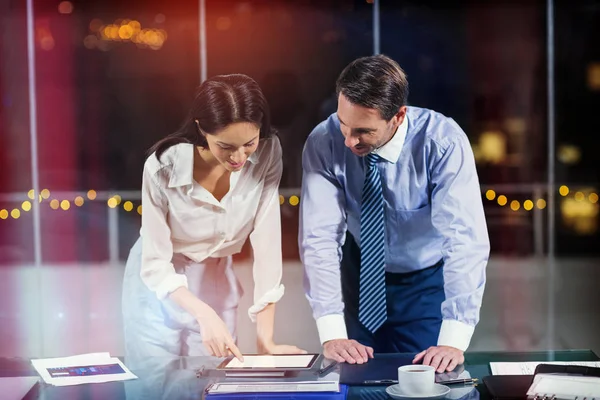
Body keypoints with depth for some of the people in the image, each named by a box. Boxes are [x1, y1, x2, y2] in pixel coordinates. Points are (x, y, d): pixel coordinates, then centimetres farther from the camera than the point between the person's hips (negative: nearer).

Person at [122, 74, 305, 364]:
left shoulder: (267, 154, -21)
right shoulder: (163, 167, -27)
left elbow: (267, 242, -19)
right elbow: (155, 266, -21)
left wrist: (265, 339, -20)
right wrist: (203, 313, -37)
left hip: (217, 283, 3)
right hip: (160, 284, -2)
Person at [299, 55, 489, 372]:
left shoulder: (443, 143, -30)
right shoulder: (324, 143, -24)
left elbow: (465, 239, -36)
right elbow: (319, 236, -27)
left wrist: (453, 342, -45)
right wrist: (332, 334, -35)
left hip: (430, 281, -2)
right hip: (360, 274, 2)